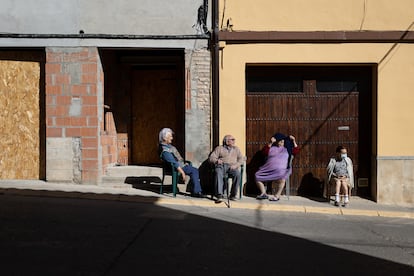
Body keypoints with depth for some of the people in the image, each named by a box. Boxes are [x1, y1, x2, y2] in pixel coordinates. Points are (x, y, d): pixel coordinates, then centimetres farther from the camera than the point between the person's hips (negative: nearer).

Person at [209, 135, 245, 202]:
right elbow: (211, 158, 8)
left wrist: (235, 165, -7)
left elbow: (241, 159, 13)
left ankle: (233, 195, -24)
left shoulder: (236, 149, 24)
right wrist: (216, 160, -15)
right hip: (221, 166, -2)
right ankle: (219, 195, -41)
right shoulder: (219, 148, 16)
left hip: (231, 167, 2)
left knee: (237, 174, -33)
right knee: (218, 174, -37)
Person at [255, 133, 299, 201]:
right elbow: (264, 152, 3)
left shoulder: (287, 149, 20)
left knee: (282, 178, -37)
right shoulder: (271, 148, 20)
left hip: (281, 170, -2)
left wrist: (294, 141, 3)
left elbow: (296, 151, 10)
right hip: (268, 169, 3)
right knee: (257, 176, -18)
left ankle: (277, 195, -26)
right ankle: (263, 193, -7)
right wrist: (270, 143, -7)